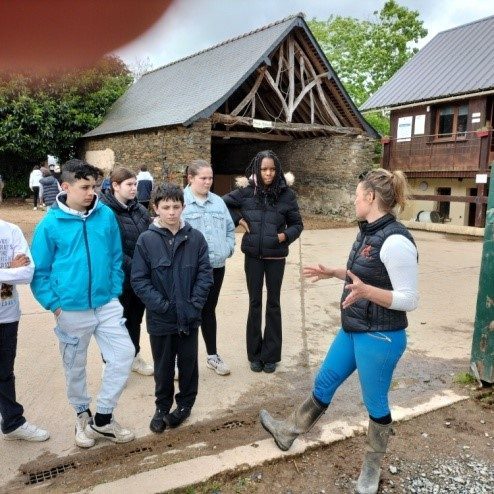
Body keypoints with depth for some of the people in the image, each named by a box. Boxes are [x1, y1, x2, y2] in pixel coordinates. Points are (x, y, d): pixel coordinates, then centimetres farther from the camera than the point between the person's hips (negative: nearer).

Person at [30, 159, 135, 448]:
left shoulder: (106, 216, -3)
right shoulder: (50, 224, -10)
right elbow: (39, 271, -2)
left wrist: (115, 292, 3)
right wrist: (54, 304, -8)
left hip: (107, 304, 2)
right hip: (71, 310, -2)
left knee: (124, 354, -1)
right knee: (75, 367, 14)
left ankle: (103, 418, 19)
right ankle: (83, 415, 39)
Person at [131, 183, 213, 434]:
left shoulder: (195, 238, -5)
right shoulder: (146, 240, -8)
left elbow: (205, 274, -3)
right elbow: (139, 280, -8)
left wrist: (194, 305, -12)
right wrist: (161, 305, -15)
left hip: (189, 317, 1)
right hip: (160, 319, -1)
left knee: (188, 363, 16)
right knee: (163, 366, 16)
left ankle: (185, 403, 38)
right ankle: (162, 407, 37)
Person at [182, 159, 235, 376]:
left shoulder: (218, 202, 11)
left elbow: (229, 228, 15)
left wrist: (228, 249, 2)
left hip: (216, 266, 5)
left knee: (208, 311, 18)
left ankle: (212, 355, 31)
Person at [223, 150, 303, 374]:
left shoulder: (286, 193, -6)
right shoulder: (246, 191, -4)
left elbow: (297, 224, 1)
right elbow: (223, 203, 8)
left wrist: (285, 235, -17)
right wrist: (239, 219, -4)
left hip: (276, 256, -1)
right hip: (253, 255, 1)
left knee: (273, 303, 10)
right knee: (255, 303, 10)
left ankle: (271, 355, 23)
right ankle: (255, 354, 24)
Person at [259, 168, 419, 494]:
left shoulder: (395, 240, -25)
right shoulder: (368, 232, 4)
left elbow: (410, 299, -23)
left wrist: (366, 292, -36)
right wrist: (333, 273, 16)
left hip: (380, 338, -9)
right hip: (353, 332, 9)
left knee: (375, 404, 12)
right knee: (324, 383, 21)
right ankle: (288, 432, 41)